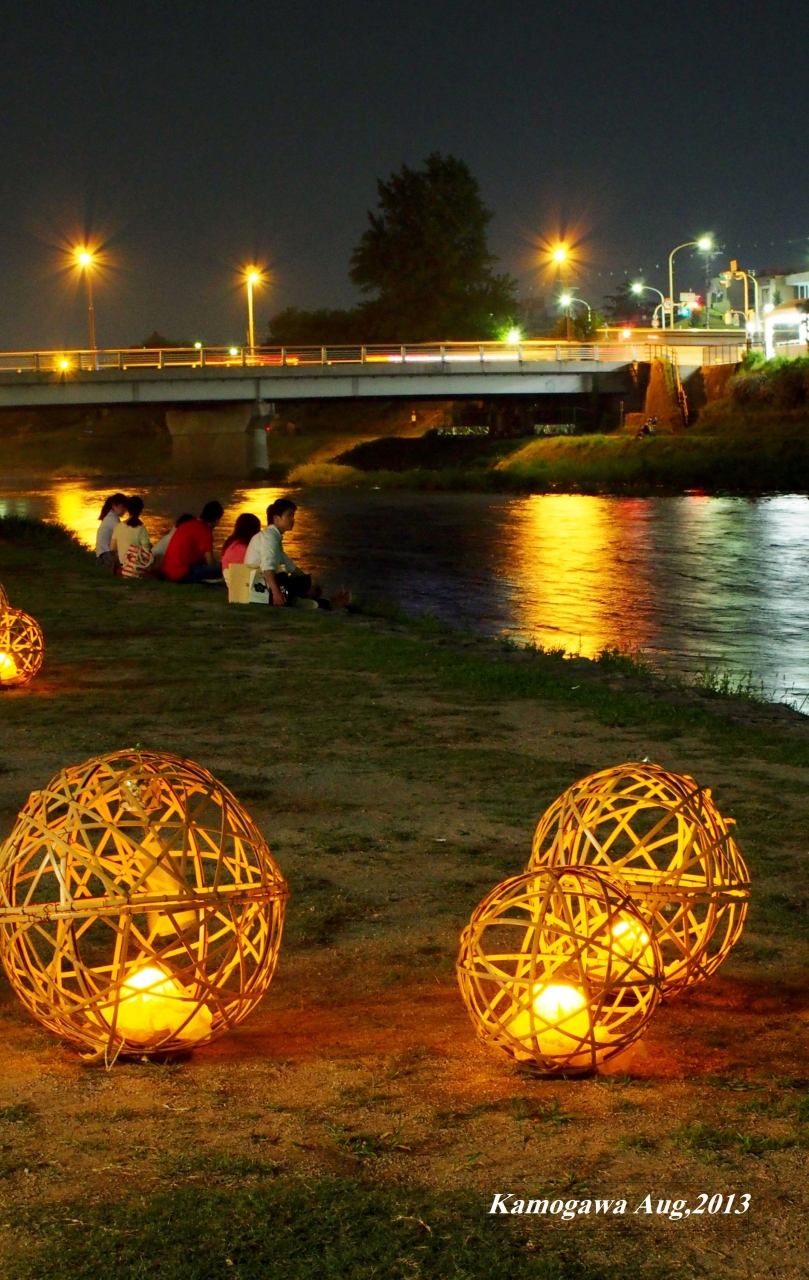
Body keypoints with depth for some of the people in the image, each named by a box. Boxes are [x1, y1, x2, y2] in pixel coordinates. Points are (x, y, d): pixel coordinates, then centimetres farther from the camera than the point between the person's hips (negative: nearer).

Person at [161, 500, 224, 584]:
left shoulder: (188, 524, 16)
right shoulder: (205, 531, -10)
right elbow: (210, 561, -10)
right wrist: (218, 564, 11)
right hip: (182, 574, -9)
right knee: (222, 567, -16)